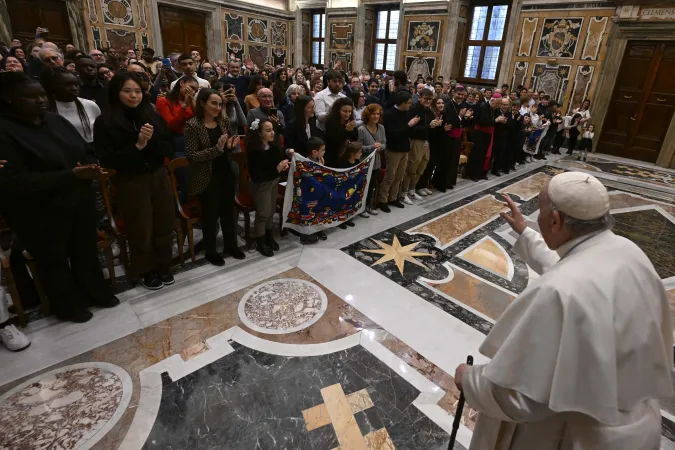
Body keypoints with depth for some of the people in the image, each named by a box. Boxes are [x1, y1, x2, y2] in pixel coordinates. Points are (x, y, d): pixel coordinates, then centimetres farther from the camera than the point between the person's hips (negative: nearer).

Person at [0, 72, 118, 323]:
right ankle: (68, 306, 33)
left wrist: (90, 169, -12)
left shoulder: (56, 120, 3)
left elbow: (82, 151, 12)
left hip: (79, 201, 5)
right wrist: (70, 176, -26)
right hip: (41, 213, -5)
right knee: (54, 259, 13)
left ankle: (97, 293, 38)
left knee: (86, 250, 18)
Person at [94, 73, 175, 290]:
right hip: (131, 183, -3)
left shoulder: (153, 116, 3)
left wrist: (152, 141, -17)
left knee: (164, 225, 11)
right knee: (141, 230, 6)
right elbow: (107, 160, -11)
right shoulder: (105, 122, -7)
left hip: (159, 177, 4)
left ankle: (163, 266, 31)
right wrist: (137, 146, -19)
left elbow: (168, 150, 3)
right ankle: (146, 271, 28)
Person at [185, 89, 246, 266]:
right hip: (207, 178, -5)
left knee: (229, 211, 14)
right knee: (210, 215, 6)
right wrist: (216, 148, -26)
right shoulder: (192, 125, -12)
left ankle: (231, 245, 32)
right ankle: (211, 251, 24)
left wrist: (231, 145, -8)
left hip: (226, 174, 6)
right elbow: (191, 156, -17)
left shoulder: (223, 121, 5)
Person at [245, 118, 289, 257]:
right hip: (261, 185, -6)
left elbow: (280, 158, 11)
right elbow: (256, 176, -29)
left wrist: (284, 164, -13)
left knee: (271, 211, 16)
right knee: (263, 213, 2)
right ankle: (260, 243, 20)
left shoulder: (273, 145, -7)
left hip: (274, 182, 6)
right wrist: (276, 169, -31)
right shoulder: (254, 151, -25)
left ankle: (269, 237, 34)